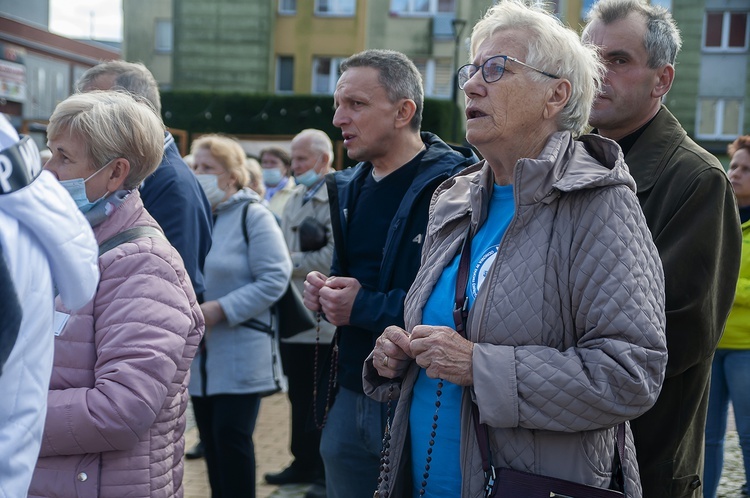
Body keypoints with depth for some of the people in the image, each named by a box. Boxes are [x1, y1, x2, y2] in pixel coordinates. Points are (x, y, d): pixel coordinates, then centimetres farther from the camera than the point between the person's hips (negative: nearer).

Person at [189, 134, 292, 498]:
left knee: (232, 436, -5)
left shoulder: (253, 216, -8)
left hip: (240, 353, -6)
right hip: (199, 351, 6)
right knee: (210, 438, 12)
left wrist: (221, 309, -20)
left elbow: (275, 279, -16)